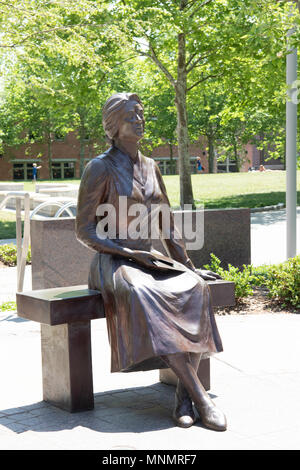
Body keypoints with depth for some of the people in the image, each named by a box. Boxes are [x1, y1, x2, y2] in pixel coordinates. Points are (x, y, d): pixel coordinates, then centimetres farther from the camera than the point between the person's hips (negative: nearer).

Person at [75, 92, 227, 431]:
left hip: (149, 260, 6)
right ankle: (200, 396, -36)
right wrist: (132, 253, -17)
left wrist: (187, 264, 11)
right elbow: (84, 230, -8)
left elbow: (166, 223, 20)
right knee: (144, 297, -39)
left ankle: (184, 391, -27)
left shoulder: (150, 167, 15)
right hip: (112, 263, -5)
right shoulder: (99, 168, -4)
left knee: (194, 289, -28)